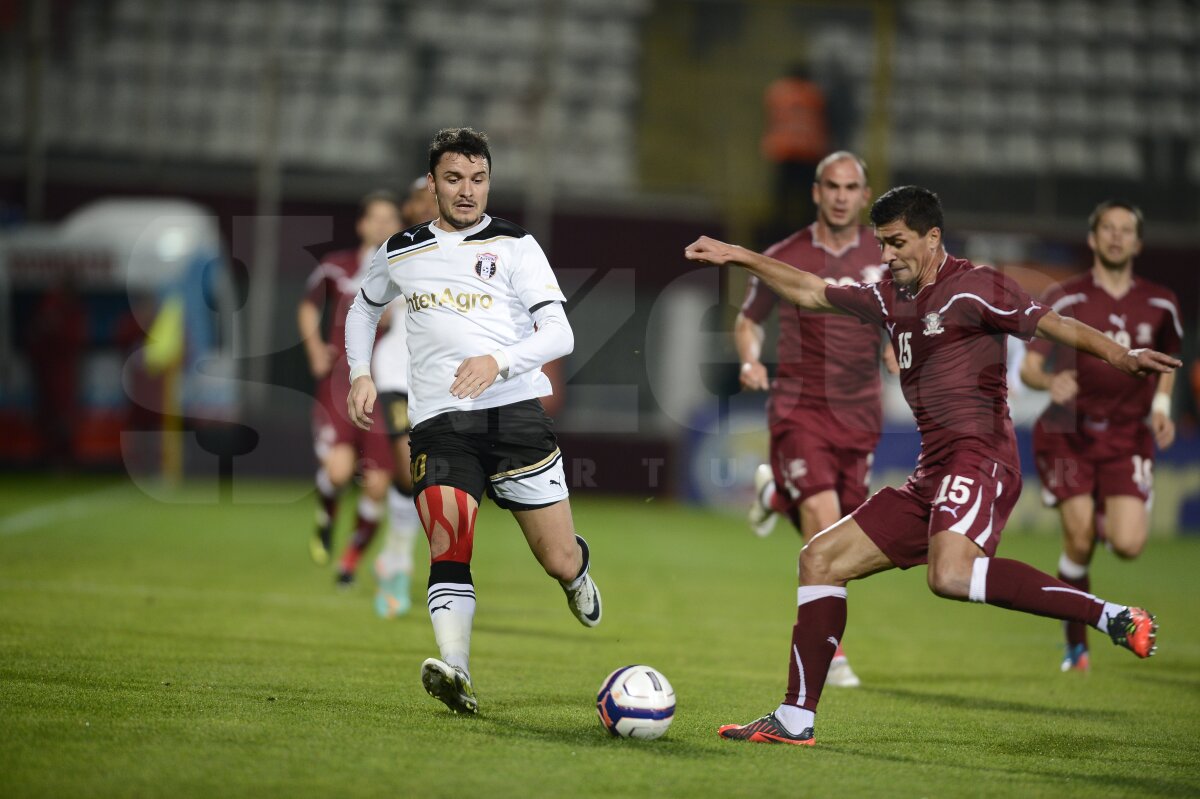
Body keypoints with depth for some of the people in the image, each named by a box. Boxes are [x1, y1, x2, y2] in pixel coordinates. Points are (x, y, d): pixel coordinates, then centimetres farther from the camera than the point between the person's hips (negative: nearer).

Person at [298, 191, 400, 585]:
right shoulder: (336, 267, 3)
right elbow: (308, 306, 21)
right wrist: (315, 350, 7)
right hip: (339, 381, -1)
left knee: (378, 485, -3)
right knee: (339, 468, -21)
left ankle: (353, 556, 22)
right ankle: (325, 521, 13)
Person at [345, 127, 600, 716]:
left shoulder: (514, 246, 6)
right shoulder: (400, 252, 14)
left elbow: (558, 334, -3)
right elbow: (364, 309, 34)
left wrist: (498, 362, -20)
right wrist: (360, 373, 16)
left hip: (514, 409, -1)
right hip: (438, 419, 1)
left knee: (560, 561, 2)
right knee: (447, 547, -21)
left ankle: (576, 572, 38)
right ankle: (454, 671, -31)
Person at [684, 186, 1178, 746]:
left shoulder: (970, 288, -5)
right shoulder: (891, 298, 19)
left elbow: (1054, 325, -13)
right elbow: (812, 293, 32)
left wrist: (1121, 356, -29)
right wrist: (739, 257, 32)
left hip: (977, 458, -9)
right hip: (931, 478, 9)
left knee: (951, 576, -35)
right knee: (820, 559, 9)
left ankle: (1112, 618, -31)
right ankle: (795, 720, 13)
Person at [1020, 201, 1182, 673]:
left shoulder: (1160, 305, 4)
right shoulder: (1064, 300, -5)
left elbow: (1167, 361, 22)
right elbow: (1028, 367, -7)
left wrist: (1162, 405, 5)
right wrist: (1049, 381, -29)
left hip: (1127, 438, 2)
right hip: (1070, 434, -2)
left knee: (1128, 545, -14)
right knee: (1079, 541, -10)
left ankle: (1108, 520, 25)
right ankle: (1077, 644, 11)